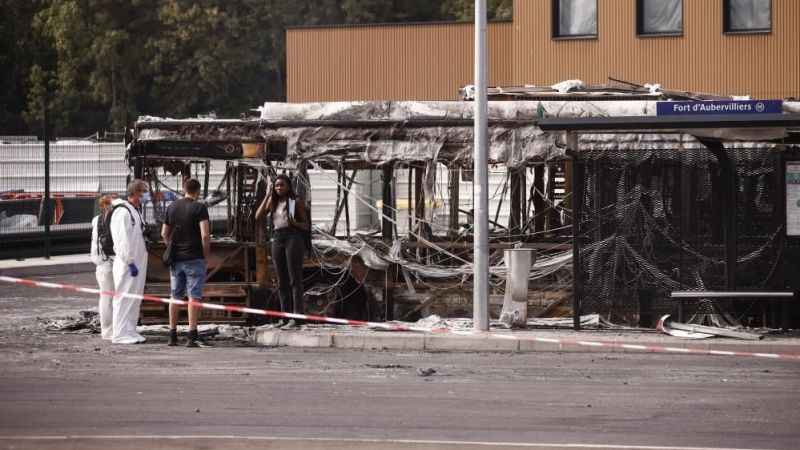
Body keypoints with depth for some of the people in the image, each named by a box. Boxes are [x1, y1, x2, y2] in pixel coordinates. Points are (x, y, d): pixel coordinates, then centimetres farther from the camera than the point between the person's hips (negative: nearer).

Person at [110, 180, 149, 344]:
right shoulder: (122, 212, -15)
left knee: (135, 298, 13)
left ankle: (130, 331, 19)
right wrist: (130, 262, -22)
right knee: (124, 298, -8)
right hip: (126, 263, -10)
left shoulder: (135, 211, 17)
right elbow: (122, 241, -20)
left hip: (137, 261, 10)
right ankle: (121, 334, -7)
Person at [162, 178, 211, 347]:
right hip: (195, 257, -5)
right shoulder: (199, 208, -9)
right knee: (194, 296, -5)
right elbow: (205, 235, -17)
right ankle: (192, 336, -11)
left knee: (175, 296, 12)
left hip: (176, 258, 5)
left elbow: (164, 234, 12)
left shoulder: (172, 207, 8)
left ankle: (172, 335, 14)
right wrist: (206, 254, -5)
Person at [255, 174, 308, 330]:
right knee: (282, 281, 7)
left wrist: (295, 223, -19)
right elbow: (258, 216, 4)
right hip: (277, 240, 6)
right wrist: (268, 196, 2)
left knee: (295, 280, -9)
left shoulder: (297, 201, 1)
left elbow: (306, 226, 3)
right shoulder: (272, 202, 15)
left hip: (294, 238, -6)